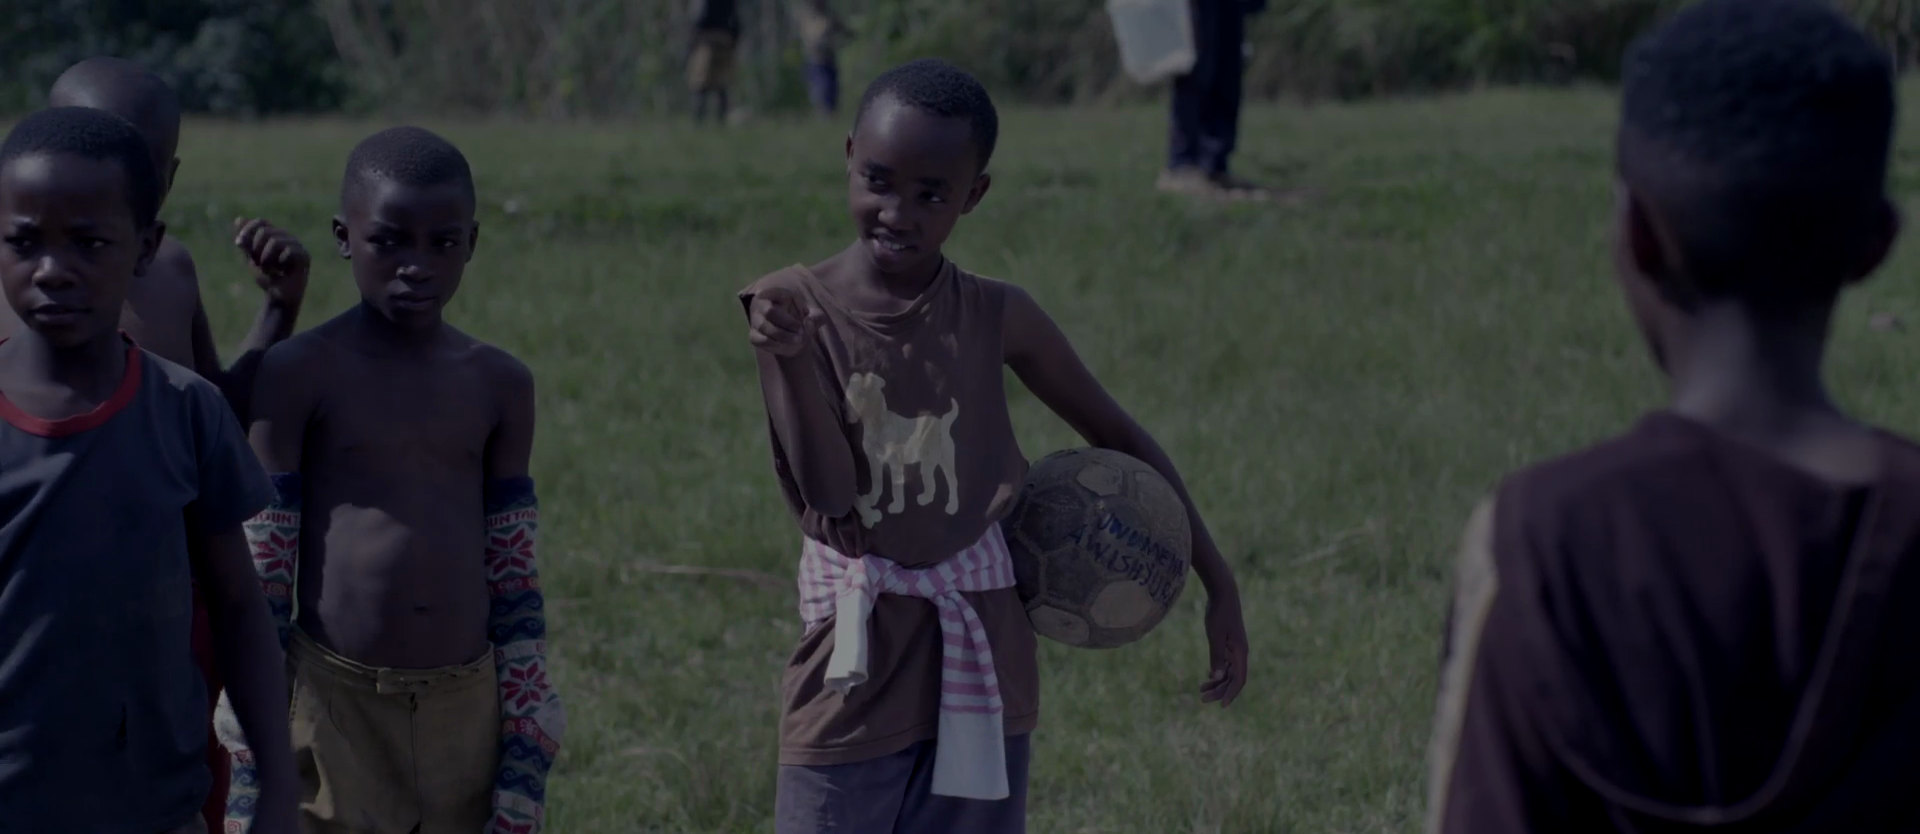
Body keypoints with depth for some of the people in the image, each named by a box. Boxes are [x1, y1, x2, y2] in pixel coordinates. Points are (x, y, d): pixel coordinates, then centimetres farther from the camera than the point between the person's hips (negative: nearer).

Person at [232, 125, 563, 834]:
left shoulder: (499, 385, 8)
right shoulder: (299, 376, -3)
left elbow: (515, 581, 12)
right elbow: (258, 580, -3)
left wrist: (527, 749, 8)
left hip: (466, 710, 4)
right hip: (336, 704, -4)